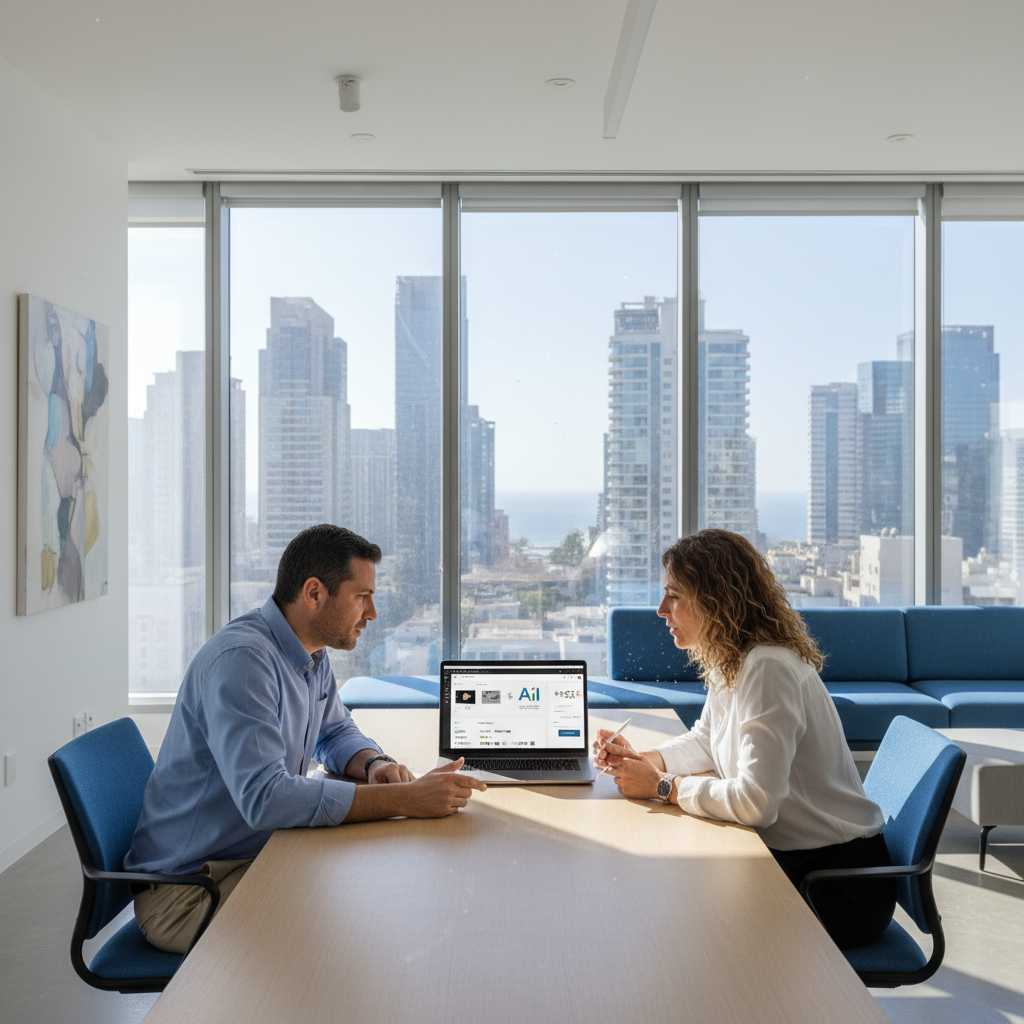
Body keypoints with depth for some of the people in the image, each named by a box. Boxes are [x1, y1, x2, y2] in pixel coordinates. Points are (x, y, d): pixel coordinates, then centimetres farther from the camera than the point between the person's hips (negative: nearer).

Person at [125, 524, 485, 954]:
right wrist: (406, 798, -35)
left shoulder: (312, 655, 5)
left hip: (261, 857, 9)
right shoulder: (240, 659, -26)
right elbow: (264, 797, -36)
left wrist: (375, 764, -5)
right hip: (186, 890, -9)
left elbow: (336, 731, 20)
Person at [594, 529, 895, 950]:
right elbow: (704, 742, 19)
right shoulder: (730, 662, 4)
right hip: (791, 857, 8)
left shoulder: (768, 669, -26)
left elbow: (756, 802, -32)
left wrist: (664, 786, -19)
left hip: (840, 886, -8)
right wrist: (642, 760, 0)